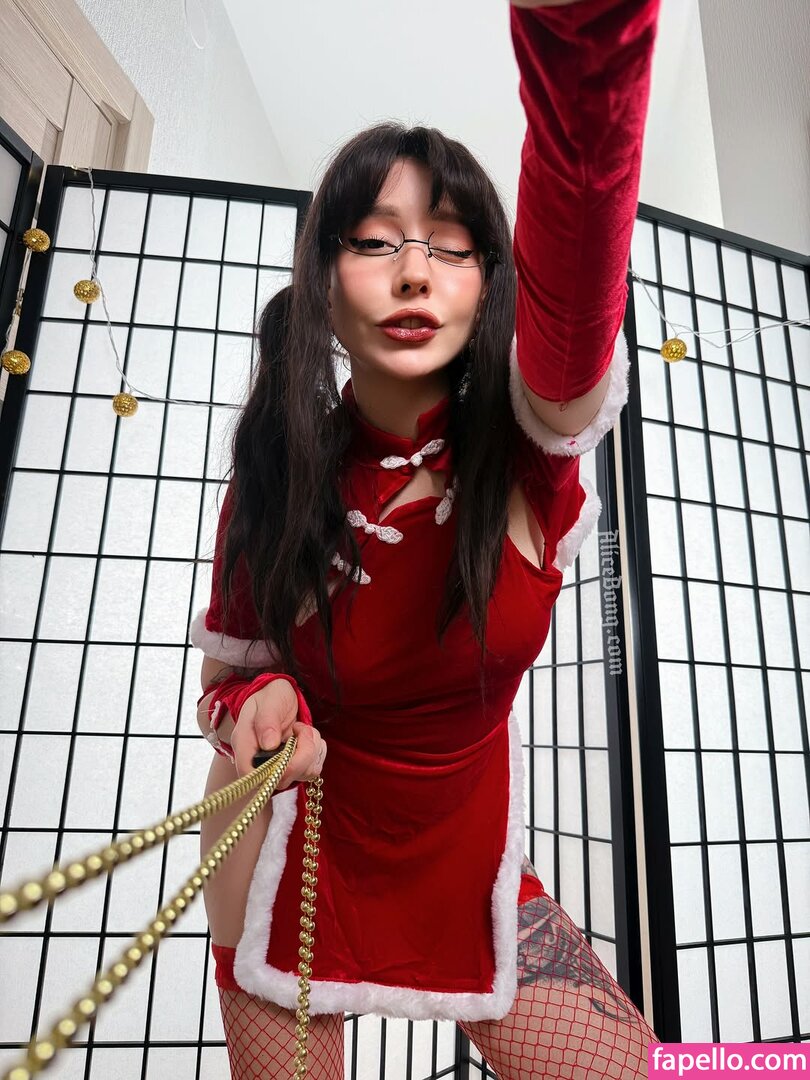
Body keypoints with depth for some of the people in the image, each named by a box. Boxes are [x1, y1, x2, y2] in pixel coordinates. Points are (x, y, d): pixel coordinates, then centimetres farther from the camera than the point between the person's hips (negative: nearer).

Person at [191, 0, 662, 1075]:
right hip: (299, 851, 0)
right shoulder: (274, 479, -17)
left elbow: (579, 219, -41)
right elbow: (224, 676, -3)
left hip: (472, 857, 1)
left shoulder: (530, 440, -19)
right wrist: (261, 704, -27)